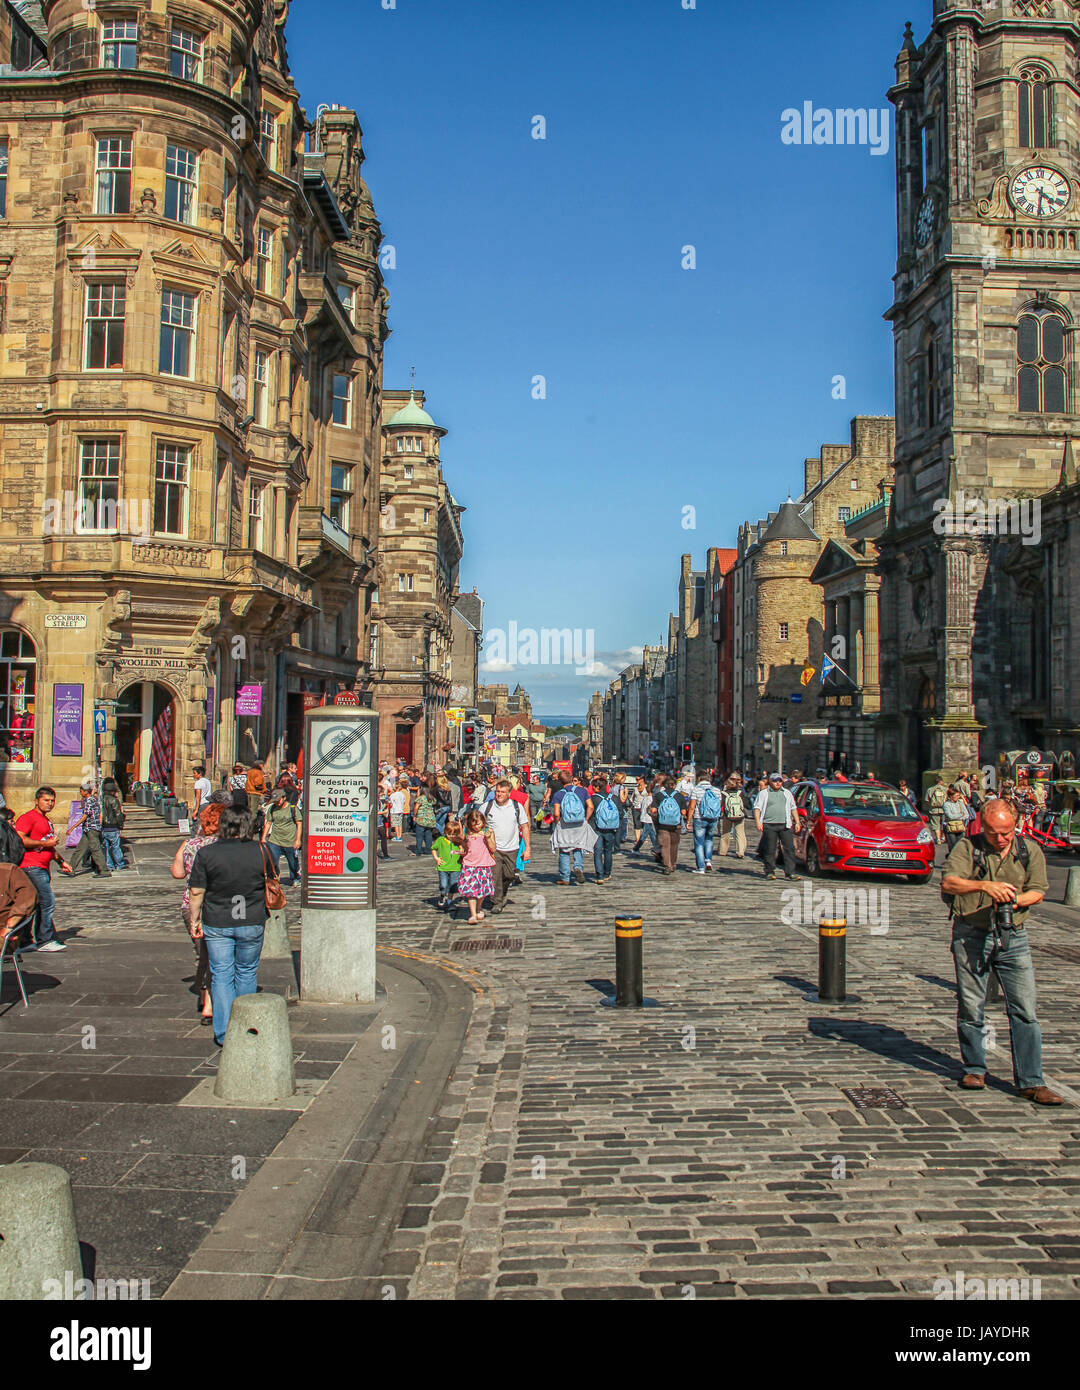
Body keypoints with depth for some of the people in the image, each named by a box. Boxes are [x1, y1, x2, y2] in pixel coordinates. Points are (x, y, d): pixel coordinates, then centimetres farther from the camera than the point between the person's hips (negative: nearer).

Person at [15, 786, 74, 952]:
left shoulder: (47, 821, 25)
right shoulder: (28, 817, -5)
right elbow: (20, 839, -18)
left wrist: (61, 861, 24)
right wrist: (44, 843, -15)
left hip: (43, 868, 10)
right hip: (32, 867, -10)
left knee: (38, 905, 11)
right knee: (48, 901, -13)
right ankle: (46, 940, -9)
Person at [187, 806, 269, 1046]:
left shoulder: (206, 853, -8)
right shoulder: (259, 852, -6)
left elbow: (197, 892, -6)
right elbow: (271, 889, 5)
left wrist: (194, 920, 7)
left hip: (216, 924, -1)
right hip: (252, 924, 1)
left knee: (221, 975, 7)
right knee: (247, 973, 16)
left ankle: (224, 1033, 6)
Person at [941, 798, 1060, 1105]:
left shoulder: (1030, 850, 5)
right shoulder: (967, 847, -3)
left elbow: (1038, 891, 6)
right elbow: (948, 882, -15)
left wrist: (1014, 900, -14)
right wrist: (984, 885, -30)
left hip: (1013, 937, 2)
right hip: (971, 935, -1)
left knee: (1025, 1010, -3)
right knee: (970, 1008, 5)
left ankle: (1031, 1082, 4)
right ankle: (974, 1069, 23)